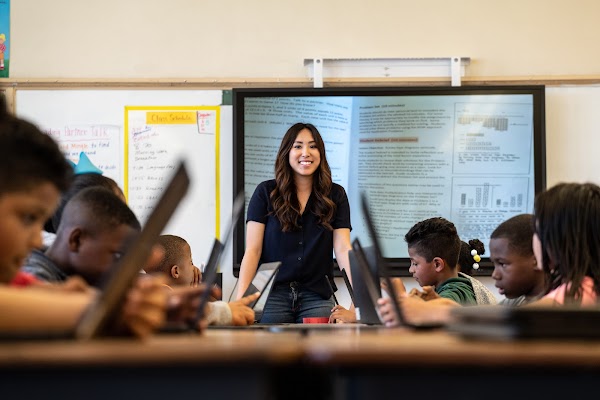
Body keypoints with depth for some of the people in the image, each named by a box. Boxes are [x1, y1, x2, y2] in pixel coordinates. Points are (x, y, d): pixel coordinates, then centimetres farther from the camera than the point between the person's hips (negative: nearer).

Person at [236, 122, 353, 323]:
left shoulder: (335, 195, 6)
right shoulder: (265, 192, 2)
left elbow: (343, 249, -3)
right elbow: (252, 250, -3)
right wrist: (241, 298, -16)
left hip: (317, 297, 1)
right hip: (272, 296, -1)